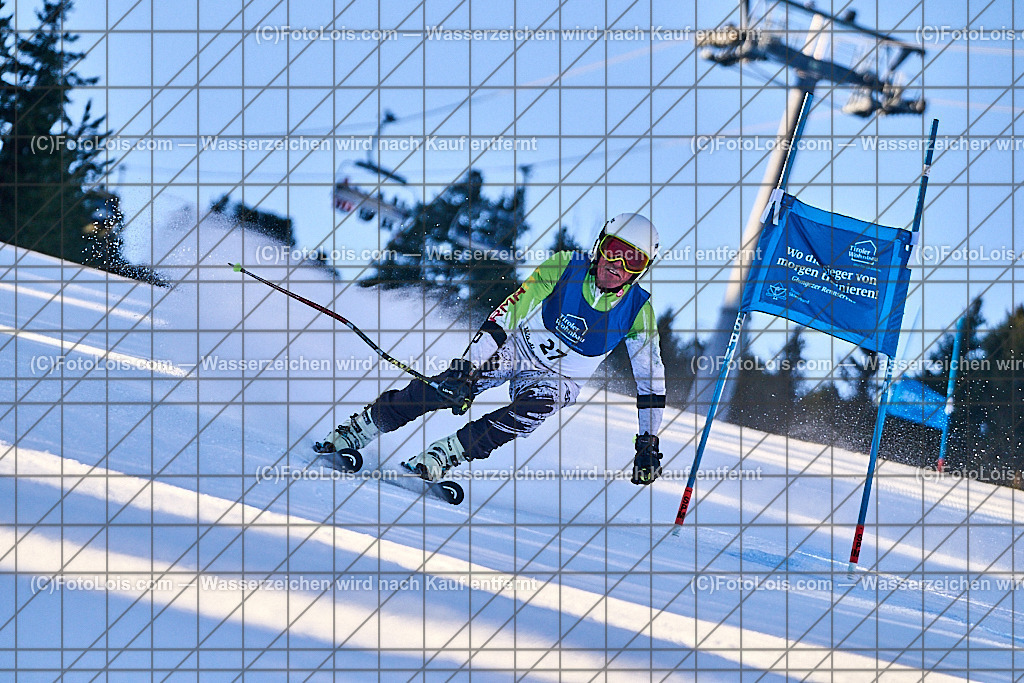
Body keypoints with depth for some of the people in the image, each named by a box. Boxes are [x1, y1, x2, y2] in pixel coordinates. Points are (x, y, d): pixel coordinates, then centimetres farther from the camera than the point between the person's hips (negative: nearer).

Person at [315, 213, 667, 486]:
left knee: (534, 408, -35)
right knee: (445, 388, -20)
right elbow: (510, 312, -19)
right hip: (516, 347, 0)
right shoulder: (566, 266, -18)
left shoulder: (638, 309, -15)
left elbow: (652, 377, -6)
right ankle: (354, 433, -7)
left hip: (556, 378, 0)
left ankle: (440, 457, -32)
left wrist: (648, 443, -9)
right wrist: (471, 363, -28)